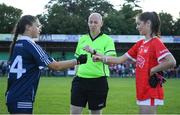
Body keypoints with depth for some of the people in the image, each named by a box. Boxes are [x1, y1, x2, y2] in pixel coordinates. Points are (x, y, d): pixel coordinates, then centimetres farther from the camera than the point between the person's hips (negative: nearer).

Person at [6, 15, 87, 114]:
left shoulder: (16, 44, 10)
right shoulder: (31, 45, -14)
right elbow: (56, 66, -15)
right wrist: (78, 61, -8)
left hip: (12, 96, 9)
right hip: (22, 99, -9)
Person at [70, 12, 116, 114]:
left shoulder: (107, 40, -2)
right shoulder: (82, 39, 11)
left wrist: (93, 52, -30)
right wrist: (76, 75, 14)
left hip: (98, 81, -3)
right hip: (81, 79, 4)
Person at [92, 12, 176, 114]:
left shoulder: (156, 43, -12)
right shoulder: (140, 44, 11)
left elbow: (171, 62, -24)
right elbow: (121, 59, 14)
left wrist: (153, 70, -16)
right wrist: (102, 58, 10)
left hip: (151, 91, -8)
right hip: (142, 90, 8)